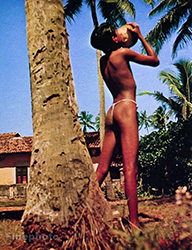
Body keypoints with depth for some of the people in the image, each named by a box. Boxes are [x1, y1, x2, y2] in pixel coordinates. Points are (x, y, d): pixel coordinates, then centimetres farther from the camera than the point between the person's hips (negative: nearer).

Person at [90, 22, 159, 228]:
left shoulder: (103, 60, 17)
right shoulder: (123, 53, -1)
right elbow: (155, 60, 10)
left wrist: (127, 43, 35)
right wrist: (140, 36, 17)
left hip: (111, 112, 8)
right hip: (126, 108, -7)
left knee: (102, 169, 6)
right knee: (130, 167, -14)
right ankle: (133, 221, -16)